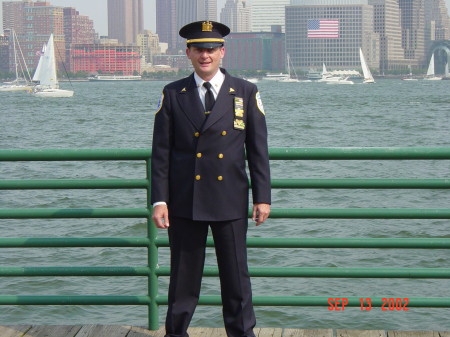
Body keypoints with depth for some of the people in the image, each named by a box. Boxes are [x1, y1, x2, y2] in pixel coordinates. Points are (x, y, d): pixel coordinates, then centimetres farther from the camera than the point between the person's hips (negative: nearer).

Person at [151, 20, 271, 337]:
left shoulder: (246, 93, 3)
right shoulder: (173, 95, 3)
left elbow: (258, 150, 3)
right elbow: (161, 152, 2)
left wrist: (262, 197, -1)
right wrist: (159, 200, -4)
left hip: (230, 202, 0)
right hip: (185, 203, 0)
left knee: (236, 275, 5)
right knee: (184, 275, 7)